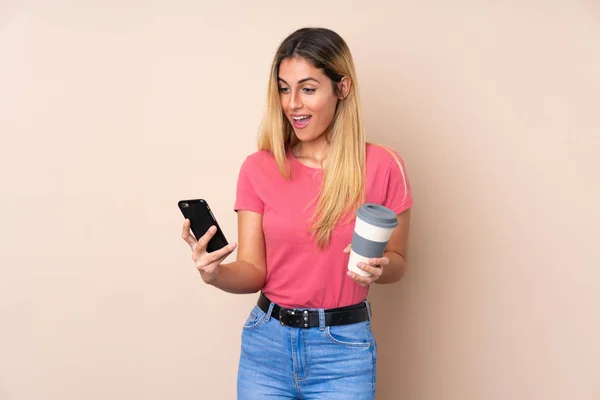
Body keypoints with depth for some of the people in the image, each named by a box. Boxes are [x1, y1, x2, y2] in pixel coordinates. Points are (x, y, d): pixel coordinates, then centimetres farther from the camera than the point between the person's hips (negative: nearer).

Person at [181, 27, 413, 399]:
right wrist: (216, 273, -23)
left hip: (344, 349, -1)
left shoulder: (382, 166, -8)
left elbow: (397, 261, 3)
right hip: (266, 343, 2)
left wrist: (379, 267, -19)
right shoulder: (257, 169, -3)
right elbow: (254, 272, -3)